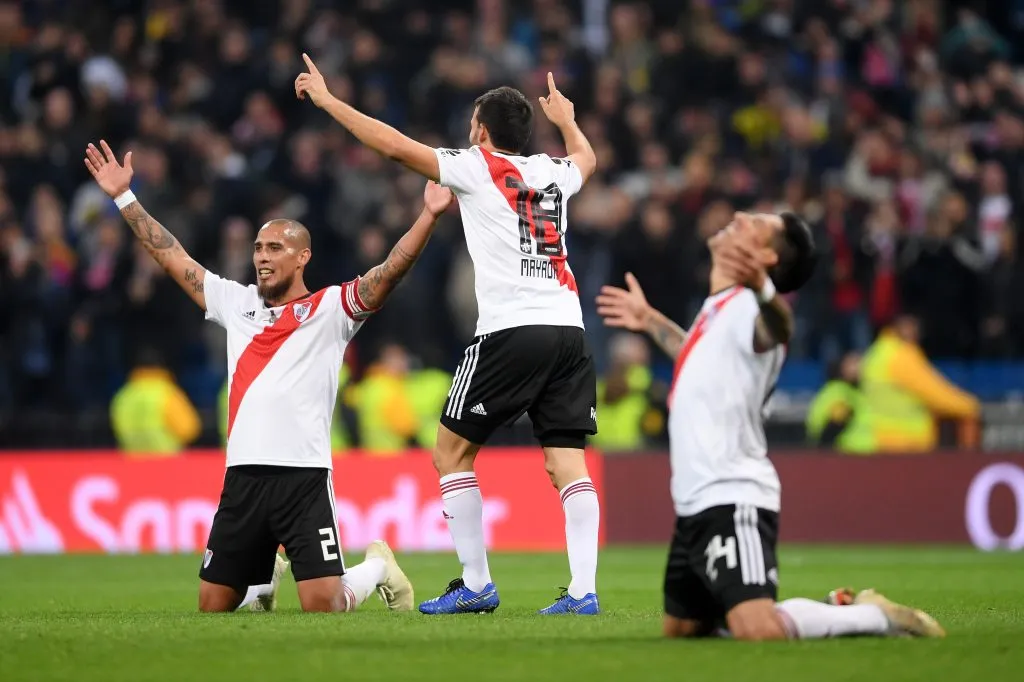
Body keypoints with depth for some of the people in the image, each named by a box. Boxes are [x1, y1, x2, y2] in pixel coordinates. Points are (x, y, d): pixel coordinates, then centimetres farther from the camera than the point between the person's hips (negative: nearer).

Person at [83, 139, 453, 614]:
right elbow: (173, 257, 22)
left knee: (323, 608, -13)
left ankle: (377, 569, 20)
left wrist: (428, 216, -21)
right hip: (242, 478, 5)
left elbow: (389, 272, -9)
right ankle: (266, 578, 41)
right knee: (213, 608, 7)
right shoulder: (237, 303, 17)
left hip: (304, 476, -5)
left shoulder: (329, 309, 4)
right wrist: (124, 197, 22)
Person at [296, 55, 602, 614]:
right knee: (568, 463, 1)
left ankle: (476, 585, 4)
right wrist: (566, 119, 64)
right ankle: (583, 590, -11)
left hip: (511, 331, -5)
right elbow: (587, 157, 43)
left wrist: (327, 99, 12)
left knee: (452, 452, 7)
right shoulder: (555, 172, 18)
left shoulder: (476, 167, 4)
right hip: (569, 331, 5)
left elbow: (394, 145, 3)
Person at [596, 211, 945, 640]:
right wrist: (650, 321, 49)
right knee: (681, 630, 14)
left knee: (757, 631, -26)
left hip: (733, 501, -10)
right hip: (696, 506, 10)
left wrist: (761, 287, -62)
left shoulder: (747, 307, -13)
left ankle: (878, 617, -3)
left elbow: (779, 328, -40)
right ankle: (835, 609, 22)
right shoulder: (718, 309, 16)